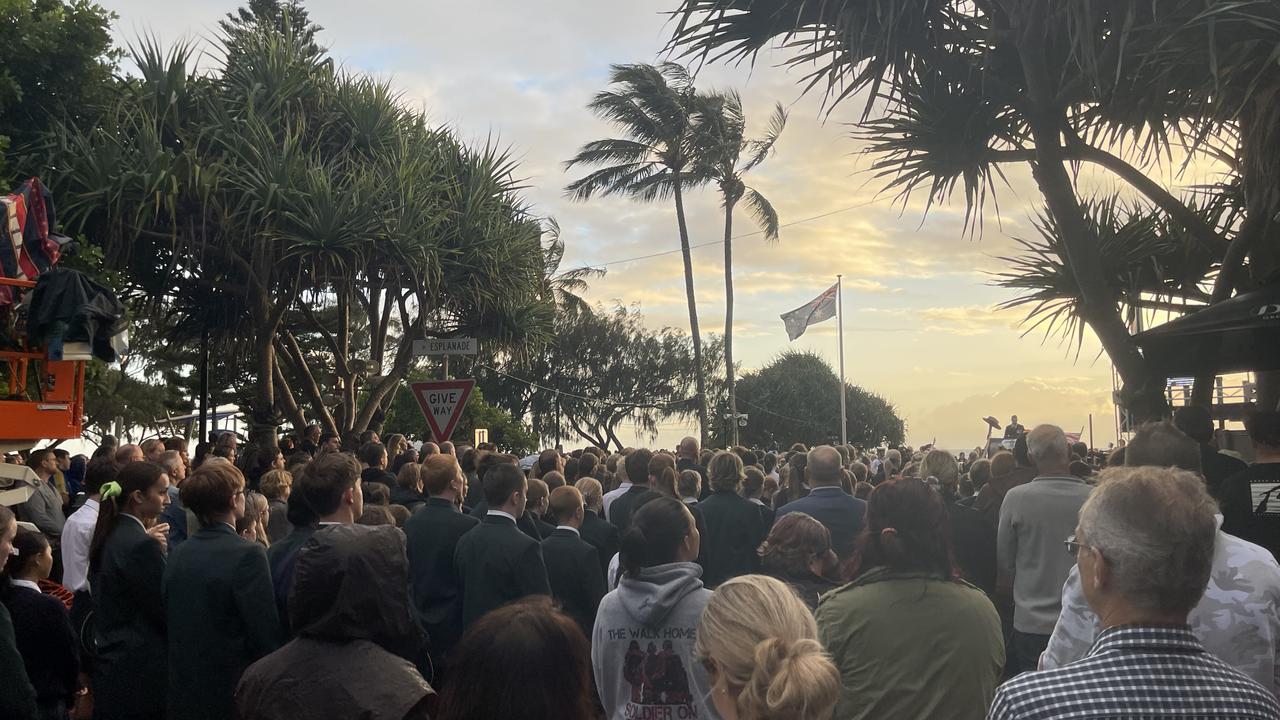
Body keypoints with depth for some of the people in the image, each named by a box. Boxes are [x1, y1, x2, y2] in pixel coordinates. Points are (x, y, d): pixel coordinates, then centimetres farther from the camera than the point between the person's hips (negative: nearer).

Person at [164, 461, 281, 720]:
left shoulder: (177, 554, 2)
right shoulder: (248, 555, -19)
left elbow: (173, 625, 9)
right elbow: (267, 637, -19)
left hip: (183, 692, 7)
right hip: (233, 693, -6)